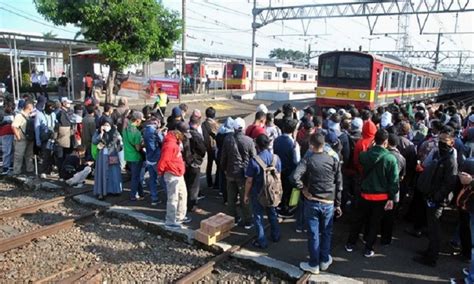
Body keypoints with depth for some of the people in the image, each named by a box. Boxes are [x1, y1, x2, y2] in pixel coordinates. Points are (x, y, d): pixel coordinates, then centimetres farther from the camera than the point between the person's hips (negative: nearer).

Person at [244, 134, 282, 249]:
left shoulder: (254, 160, -23)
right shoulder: (276, 158, -9)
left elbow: (249, 180, -17)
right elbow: (278, 176, 3)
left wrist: (246, 194, -4)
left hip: (258, 193, -4)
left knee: (258, 216, 10)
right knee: (272, 214, 22)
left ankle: (262, 242, 19)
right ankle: (276, 236, 38)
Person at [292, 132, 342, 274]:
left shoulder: (307, 160, -11)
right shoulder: (334, 160, -2)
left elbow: (295, 176, -27)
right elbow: (339, 184, 1)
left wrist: (303, 189, -11)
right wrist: (338, 204, 8)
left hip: (312, 202, -2)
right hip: (329, 203, 2)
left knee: (313, 234, 8)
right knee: (326, 233, 17)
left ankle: (313, 265, 20)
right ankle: (324, 261, 30)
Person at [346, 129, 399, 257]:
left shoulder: (365, 155, -9)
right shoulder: (391, 158, -16)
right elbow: (394, 180, -14)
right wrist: (391, 198, -7)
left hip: (365, 194, 2)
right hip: (381, 196, -2)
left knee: (358, 219, 17)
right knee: (374, 223, 12)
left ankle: (350, 244, 28)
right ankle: (368, 249, 22)